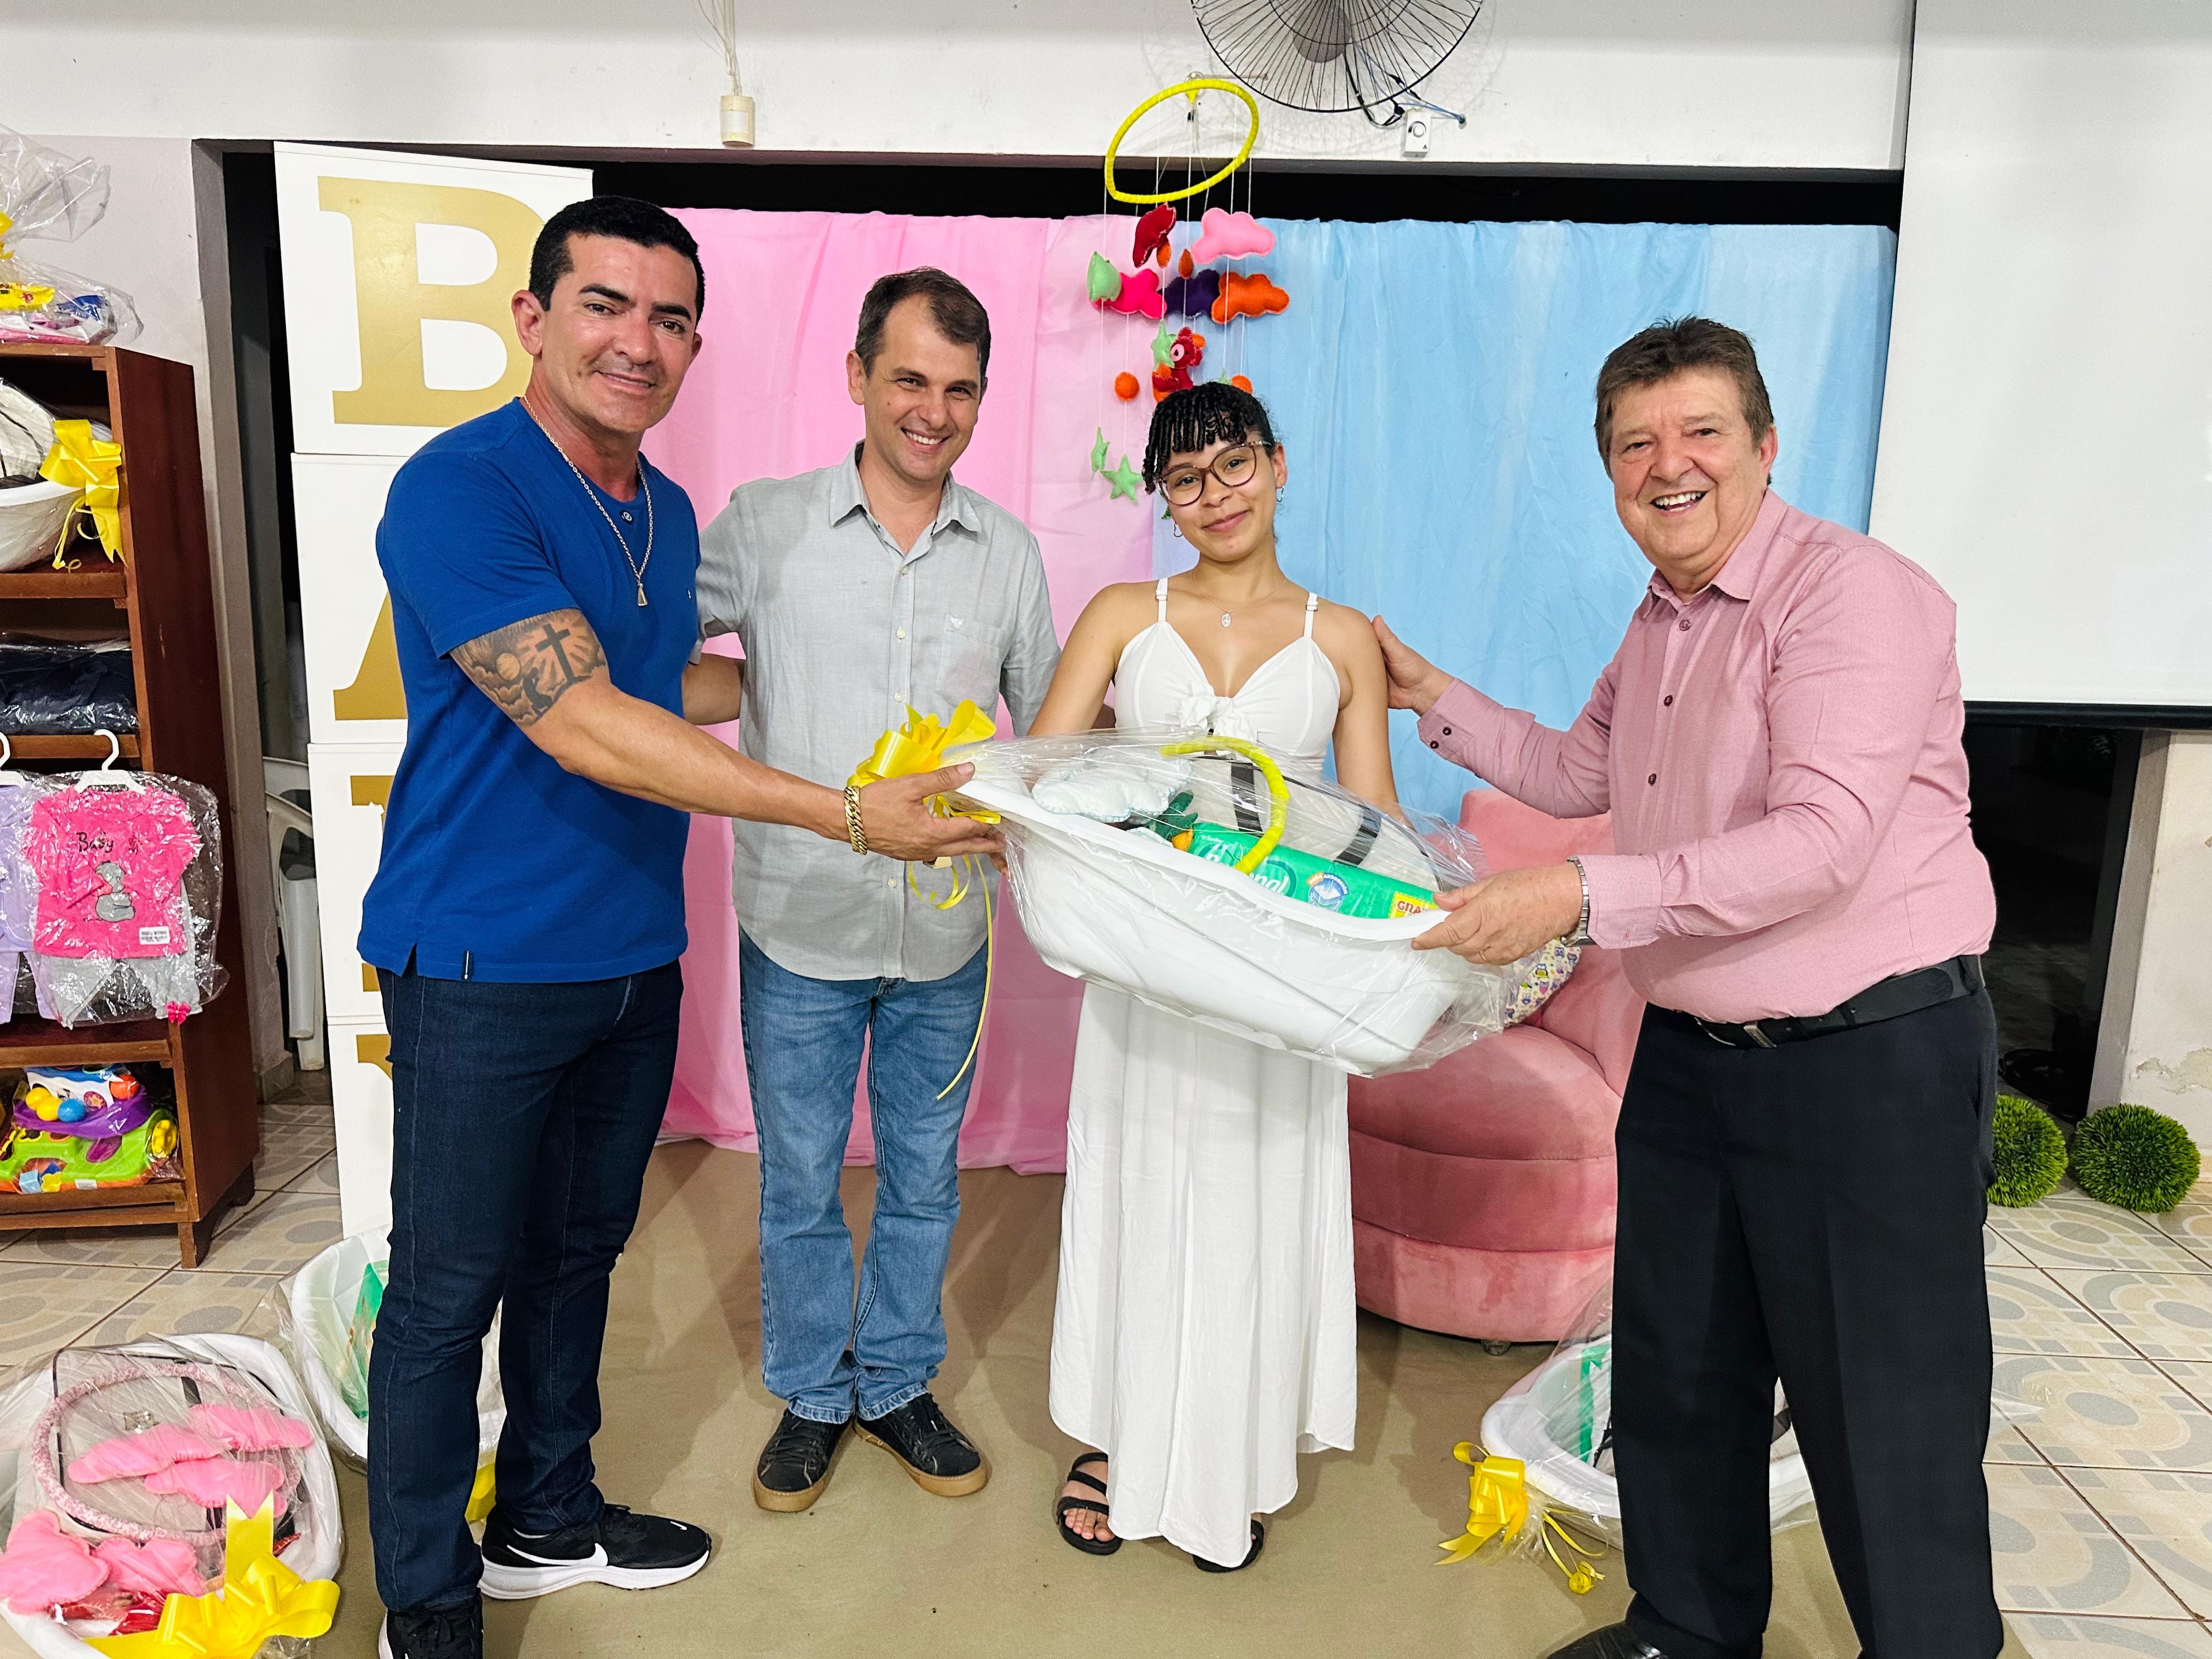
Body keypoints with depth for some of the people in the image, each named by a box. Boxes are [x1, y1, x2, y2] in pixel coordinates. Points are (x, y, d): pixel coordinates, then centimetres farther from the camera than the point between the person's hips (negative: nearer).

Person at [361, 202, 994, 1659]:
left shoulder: (669, 511, 8)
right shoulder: (460, 489, -17)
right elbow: (582, 725, -26)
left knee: (579, 1249, 20)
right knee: (450, 1288, 7)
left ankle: (548, 1514, 41)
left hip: (636, 953, 8)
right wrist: (851, 815, -26)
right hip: (485, 962, -7)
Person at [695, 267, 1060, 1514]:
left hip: (944, 934, 2)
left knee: (925, 1177, 16)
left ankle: (899, 1383, 38)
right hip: (801, 929, -2)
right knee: (800, 1180, 13)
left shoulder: (1009, 553, 3)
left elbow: (1048, 719, 13)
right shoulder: (766, 526, -5)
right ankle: (812, 1395, 36)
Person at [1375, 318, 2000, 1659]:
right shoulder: (1662, 623, 12)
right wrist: (1431, 692, 20)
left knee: (1888, 1420, 3)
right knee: (1674, 1378, 19)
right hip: (1689, 1054, 9)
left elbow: (1823, 842, -27)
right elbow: (1578, 771, 26)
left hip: (1870, 1057, -8)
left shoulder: (1853, 591, -16)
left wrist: (1583, 898, -30)